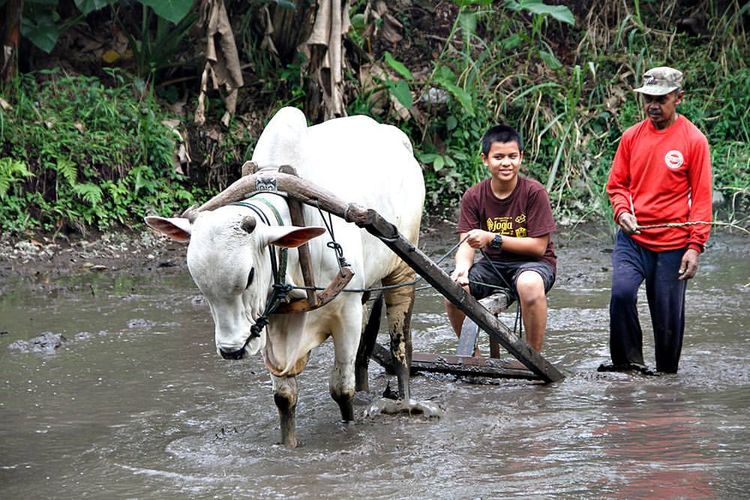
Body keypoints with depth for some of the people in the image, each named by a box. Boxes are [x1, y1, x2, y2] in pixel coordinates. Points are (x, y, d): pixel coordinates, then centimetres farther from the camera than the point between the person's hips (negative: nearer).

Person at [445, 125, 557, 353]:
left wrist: (492, 239, -23)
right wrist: (462, 267, -32)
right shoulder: (474, 196, -3)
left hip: (533, 263, -4)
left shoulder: (534, 192, -13)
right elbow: (466, 244, -7)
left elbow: (538, 246, -14)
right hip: (493, 265, 4)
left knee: (530, 284, -39)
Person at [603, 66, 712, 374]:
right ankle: (628, 363, -8)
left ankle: (667, 374, 21)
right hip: (632, 239, 2)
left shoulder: (693, 140, -1)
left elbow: (701, 197, -1)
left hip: (672, 244, -2)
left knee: (668, 317, 3)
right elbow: (616, 183, 14)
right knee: (622, 291, -23)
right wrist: (622, 210, -8)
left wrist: (696, 246, -8)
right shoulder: (632, 137, 7)